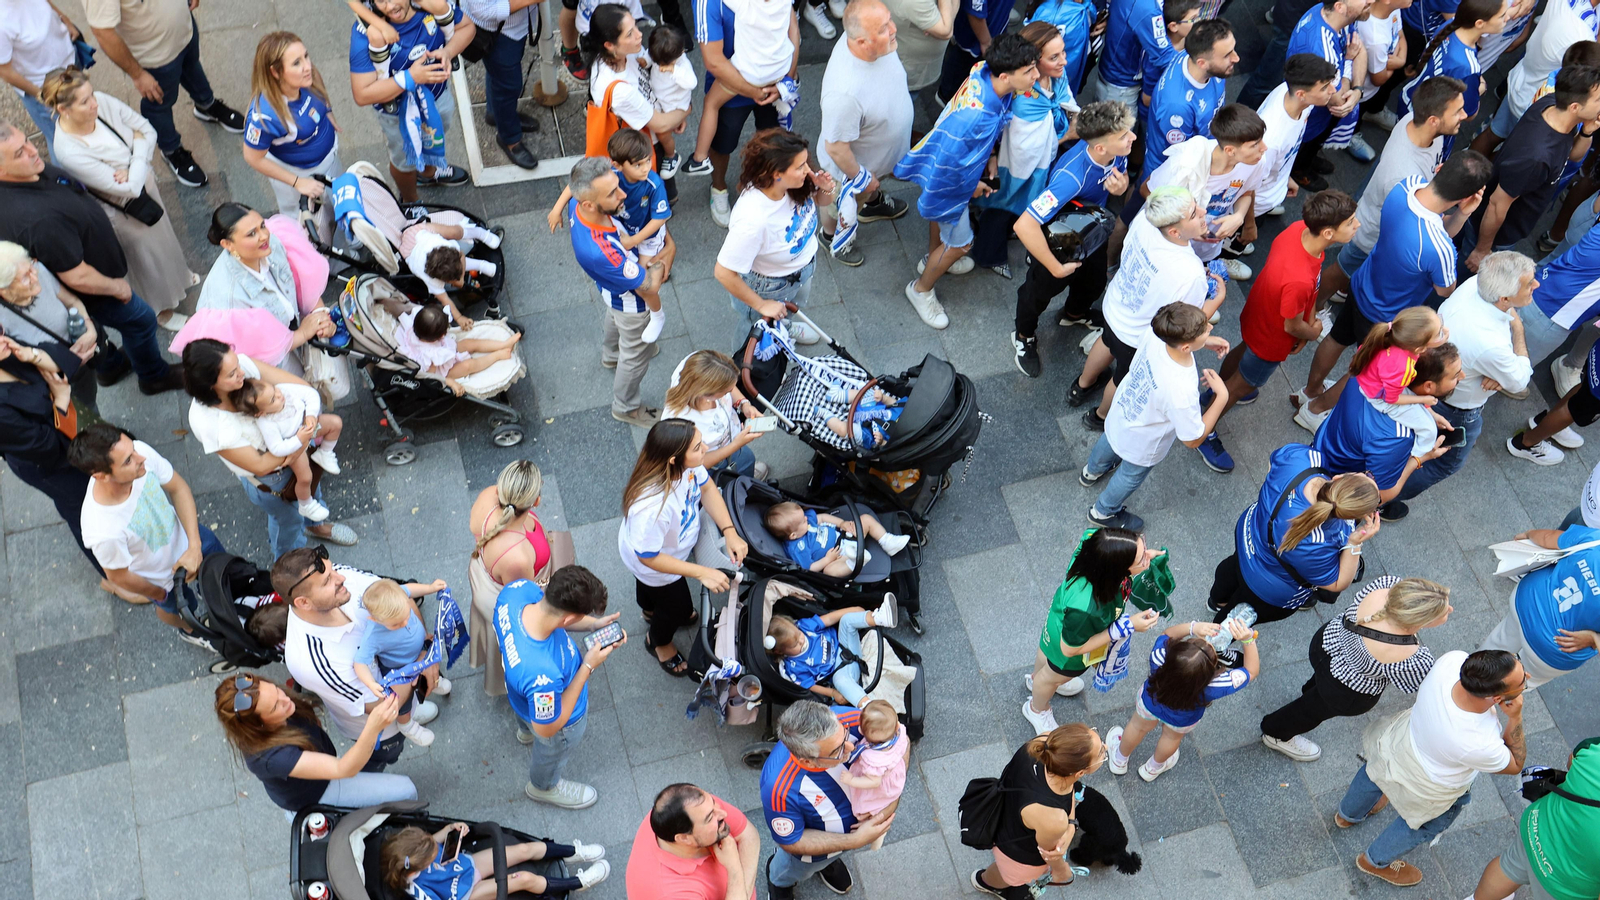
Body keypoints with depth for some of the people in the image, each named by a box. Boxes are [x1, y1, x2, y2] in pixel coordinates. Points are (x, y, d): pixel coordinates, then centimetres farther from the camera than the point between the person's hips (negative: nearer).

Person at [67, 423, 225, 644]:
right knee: (177, 609, 29)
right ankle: (189, 630, 65)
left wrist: (195, 546, -24)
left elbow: (178, 487, -16)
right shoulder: (103, 531, -45)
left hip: (183, 530, 3)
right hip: (162, 577, -3)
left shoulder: (140, 451, -35)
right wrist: (162, 595, -5)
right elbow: (119, 577, -24)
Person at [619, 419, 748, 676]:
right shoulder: (652, 508, -51)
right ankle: (659, 642, 59)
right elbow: (648, 557, -35)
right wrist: (701, 573, -31)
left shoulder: (687, 464, -32)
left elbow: (706, 488, -11)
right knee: (678, 608, 24)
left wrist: (730, 532, -22)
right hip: (653, 564, -6)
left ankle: (651, 610, 74)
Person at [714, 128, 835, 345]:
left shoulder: (794, 183, -27)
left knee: (796, 303, 38)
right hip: (767, 286, -6)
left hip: (803, 264, 6)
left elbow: (822, 201, -4)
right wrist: (761, 305, -24)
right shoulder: (753, 220, -46)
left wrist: (827, 189, -29)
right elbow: (724, 273, -37)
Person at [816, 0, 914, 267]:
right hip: (853, 163, -6)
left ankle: (873, 204, 71)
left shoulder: (878, 42, -27)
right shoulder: (844, 93, -50)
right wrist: (860, 177, -16)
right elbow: (835, 148, -33)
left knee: (874, 183, 38)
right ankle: (832, 236, 60)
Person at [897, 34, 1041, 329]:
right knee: (959, 242, 14)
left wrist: (988, 157, 7)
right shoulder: (977, 117, -47)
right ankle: (921, 289, 39)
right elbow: (948, 163, -34)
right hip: (948, 182, -8)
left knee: (943, 215, 34)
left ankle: (932, 258, 63)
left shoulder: (984, 71, -24)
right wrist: (971, 187, -16)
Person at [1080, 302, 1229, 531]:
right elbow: (1193, 439, -28)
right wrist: (1222, 396, -26)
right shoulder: (1181, 392, -47)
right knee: (1131, 476, 29)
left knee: (1109, 441, 39)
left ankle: (1092, 471, 72)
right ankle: (1104, 512, 59)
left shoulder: (1154, 335, -32)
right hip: (1140, 445, -5)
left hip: (1121, 410, 5)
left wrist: (1205, 342, -14)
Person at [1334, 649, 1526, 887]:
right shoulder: (1481, 745, -43)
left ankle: (1349, 814, 70)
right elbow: (1515, 765, -19)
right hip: (1427, 791, -5)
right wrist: (1515, 718, -31)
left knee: (1375, 771, 38)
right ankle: (1376, 861, 57)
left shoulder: (1453, 660, -36)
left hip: (1400, 739, 5)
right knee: (1427, 826, 31)